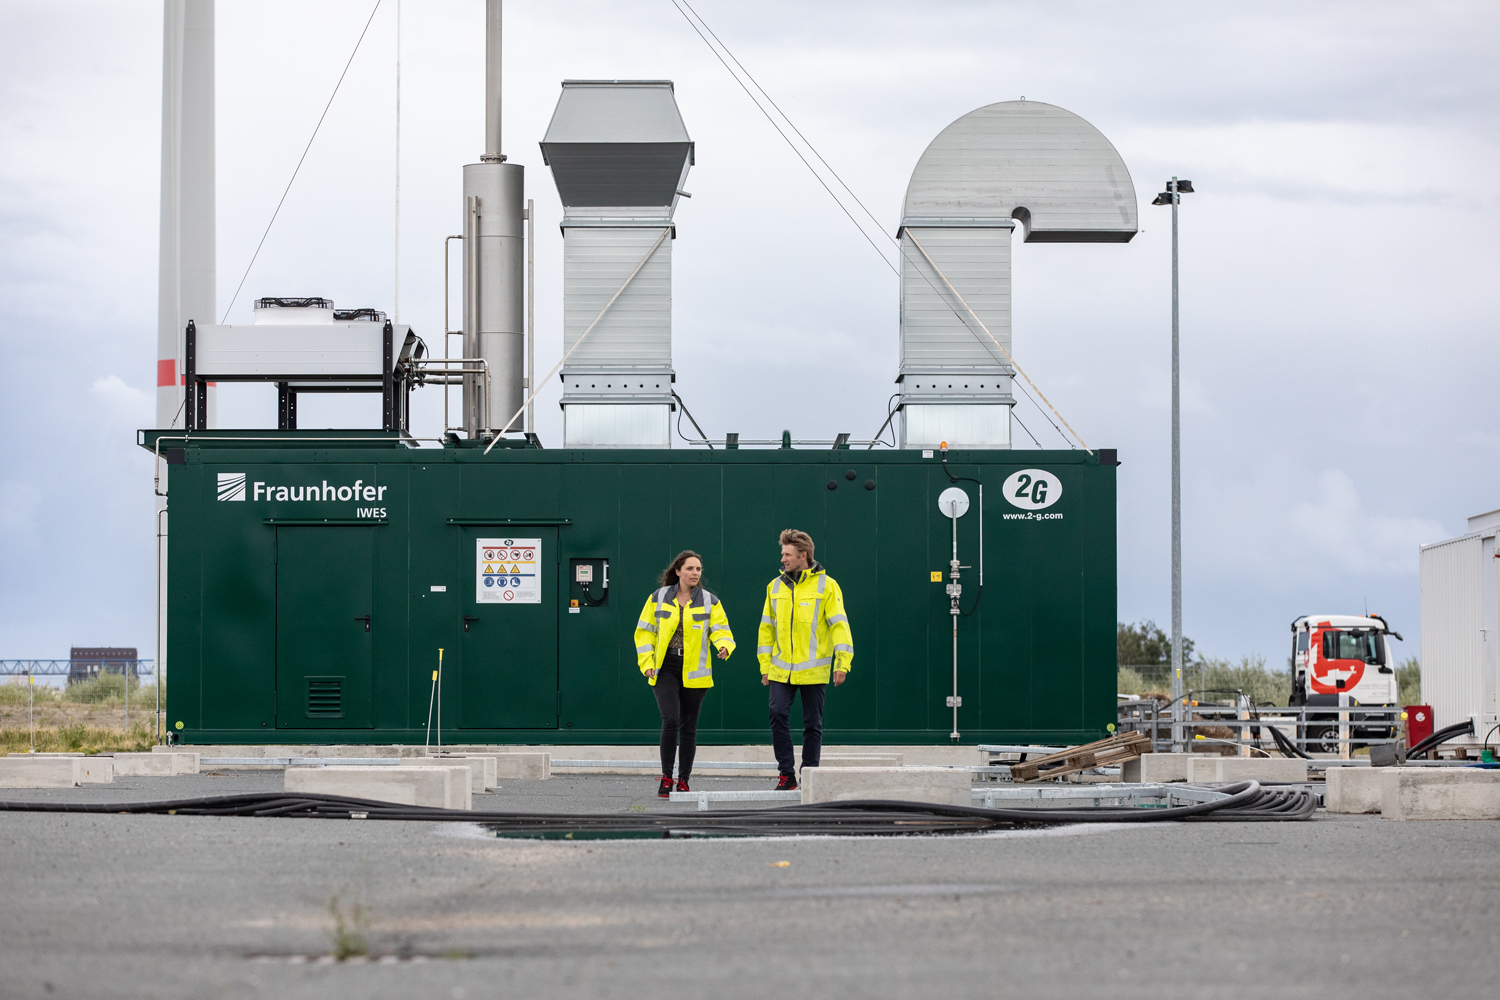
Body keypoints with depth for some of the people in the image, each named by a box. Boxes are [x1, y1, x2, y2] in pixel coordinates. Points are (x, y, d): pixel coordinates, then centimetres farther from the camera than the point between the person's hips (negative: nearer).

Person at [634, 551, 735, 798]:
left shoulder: (710, 602, 5)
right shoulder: (658, 598, 4)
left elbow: (720, 630, -1)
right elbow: (644, 632, 7)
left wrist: (725, 646, -24)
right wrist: (647, 662, -5)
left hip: (694, 672, 2)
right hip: (665, 669, -2)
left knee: (689, 727, 5)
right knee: (671, 720, -17)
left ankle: (683, 781, 14)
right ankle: (666, 778, -8)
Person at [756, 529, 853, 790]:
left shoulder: (825, 585, -3)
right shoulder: (776, 586, 10)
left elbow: (839, 625, -5)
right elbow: (767, 627, 15)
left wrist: (842, 663, -13)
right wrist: (765, 665, 10)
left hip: (813, 669, -3)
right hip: (781, 668, 3)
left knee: (812, 724, 2)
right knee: (777, 714, -12)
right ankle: (786, 774, -4)